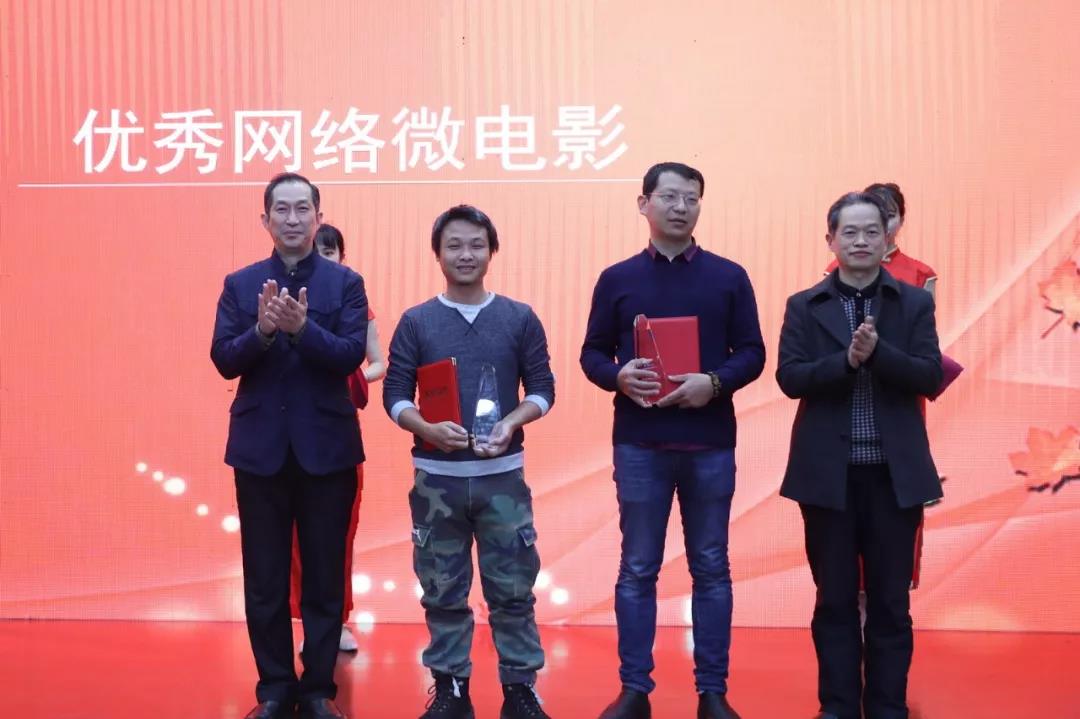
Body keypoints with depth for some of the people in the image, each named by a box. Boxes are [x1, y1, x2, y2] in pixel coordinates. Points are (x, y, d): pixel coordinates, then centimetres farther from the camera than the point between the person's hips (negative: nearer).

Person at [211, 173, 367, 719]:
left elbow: (353, 355, -10)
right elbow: (224, 360, -3)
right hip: (260, 447, 1)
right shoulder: (240, 284, 6)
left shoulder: (346, 282, 2)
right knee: (264, 578, 8)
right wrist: (262, 329, -21)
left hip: (327, 446, -1)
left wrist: (303, 327, -26)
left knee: (325, 575, 6)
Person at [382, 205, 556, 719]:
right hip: (436, 476, 0)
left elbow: (543, 388, 4)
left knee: (512, 588, 4)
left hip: (503, 475, 0)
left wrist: (511, 423, -15)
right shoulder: (416, 321, 3)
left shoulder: (520, 319, 4)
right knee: (442, 590, 8)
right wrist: (427, 428, -18)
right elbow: (394, 394, 1)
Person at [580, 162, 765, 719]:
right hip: (639, 444, 0)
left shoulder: (728, 277, 5)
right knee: (638, 569, 6)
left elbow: (752, 352, 3)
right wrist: (618, 376, -15)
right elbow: (592, 354, 7)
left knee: (711, 569, 7)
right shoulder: (617, 279, 6)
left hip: (710, 444, 0)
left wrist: (715, 382, -16)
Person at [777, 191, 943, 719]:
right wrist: (847, 360, -20)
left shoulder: (915, 304, 4)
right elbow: (789, 378, -6)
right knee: (835, 599, 8)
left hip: (894, 472, 0)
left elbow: (930, 377, -5)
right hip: (829, 471, 0)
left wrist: (877, 352, -19)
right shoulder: (804, 306, 4)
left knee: (890, 601, 7)